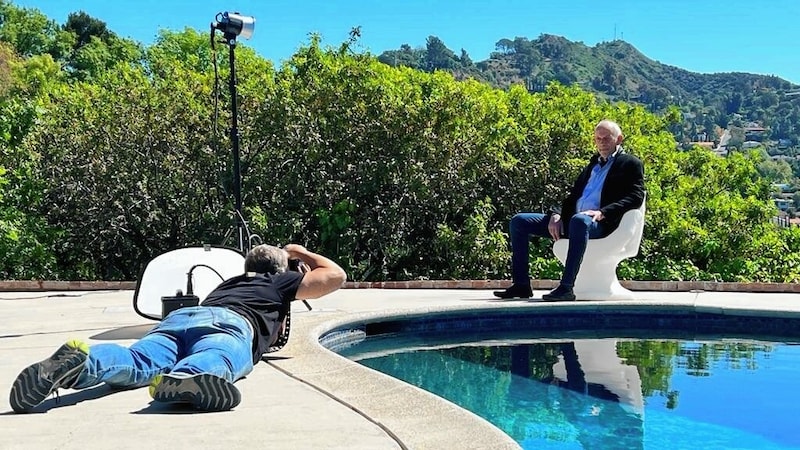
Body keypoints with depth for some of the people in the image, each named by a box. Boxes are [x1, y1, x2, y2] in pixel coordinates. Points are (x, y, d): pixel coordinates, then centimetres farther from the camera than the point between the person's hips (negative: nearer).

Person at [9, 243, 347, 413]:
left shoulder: (227, 284, 48)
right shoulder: (281, 282, 34)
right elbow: (336, 276, 39)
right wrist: (302, 253, 57)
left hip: (179, 316, 5)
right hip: (230, 323, -5)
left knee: (137, 362, -25)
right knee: (213, 361, -37)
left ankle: (85, 359, -56)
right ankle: (181, 379, -73)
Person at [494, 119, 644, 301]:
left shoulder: (631, 164, 8)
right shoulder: (593, 163, 29)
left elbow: (636, 197, -7)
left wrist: (602, 213, -20)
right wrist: (557, 214, 3)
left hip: (599, 223, -7)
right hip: (571, 219, 8)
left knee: (579, 220, -43)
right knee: (518, 221, -2)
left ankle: (566, 287, -43)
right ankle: (521, 285, -6)